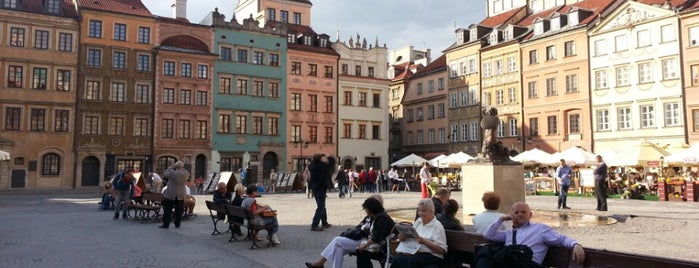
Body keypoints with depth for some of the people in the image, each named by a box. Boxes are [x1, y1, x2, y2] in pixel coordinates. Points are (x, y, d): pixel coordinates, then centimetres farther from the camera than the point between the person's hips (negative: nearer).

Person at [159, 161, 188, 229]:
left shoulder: (172, 173, -19)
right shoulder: (186, 174, -8)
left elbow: (166, 173, -1)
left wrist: (172, 166, 4)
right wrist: (182, 168, 7)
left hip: (170, 195, -4)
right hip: (181, 195, 4)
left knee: (167, 210, 5)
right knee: (179, 211, 11)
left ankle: (166, 224, 7)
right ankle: (177, 224, 17)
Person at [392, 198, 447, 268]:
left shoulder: (437, 226, 0)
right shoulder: (418, 221, 20)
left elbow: (441, 250, -8)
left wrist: (424, 242, -19)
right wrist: (403, 237, -2)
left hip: (430, 256, -5)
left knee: (408, 261, -37)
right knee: (396, 258, -29)